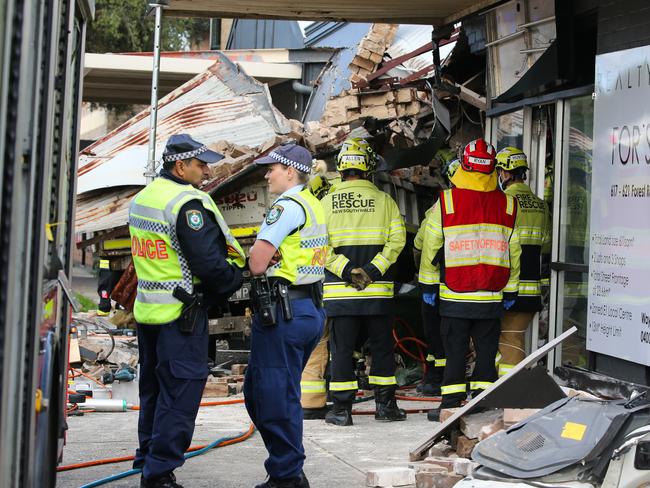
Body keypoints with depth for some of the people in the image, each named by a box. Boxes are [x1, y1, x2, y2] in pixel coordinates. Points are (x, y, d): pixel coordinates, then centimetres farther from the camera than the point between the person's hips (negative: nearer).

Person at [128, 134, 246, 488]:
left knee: (153, 389, 19)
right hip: (180, 313, -9)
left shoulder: (140, 200, 12)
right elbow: (209, 263, -20)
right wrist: (238, 278, -3)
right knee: (180, 392, -4)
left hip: (146, 310, 9)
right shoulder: (187, 204, -17)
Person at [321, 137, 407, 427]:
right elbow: (397, 240, -7)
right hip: (378, 290, 0)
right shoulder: (385, 200, 1)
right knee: (382, 347, 11)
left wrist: (348, 271, -9)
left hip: (339, 291, 0)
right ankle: (385, 404, 16)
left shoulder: (327, 202, 2)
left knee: (341, 348, 5)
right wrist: (373, 270, -10)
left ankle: (342, 408, 5)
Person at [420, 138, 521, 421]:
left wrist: (428, 285, 7)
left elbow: (431, 246, -2)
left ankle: (451, 405, 7)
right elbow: (514, 252, 8)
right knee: (487, 350, 9)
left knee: (455, 349, 6)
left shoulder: (446, 201, -5)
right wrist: (510, 291, 16)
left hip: (454, 294, -2)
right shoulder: (508, 204, 3)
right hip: (492, 296, 2)